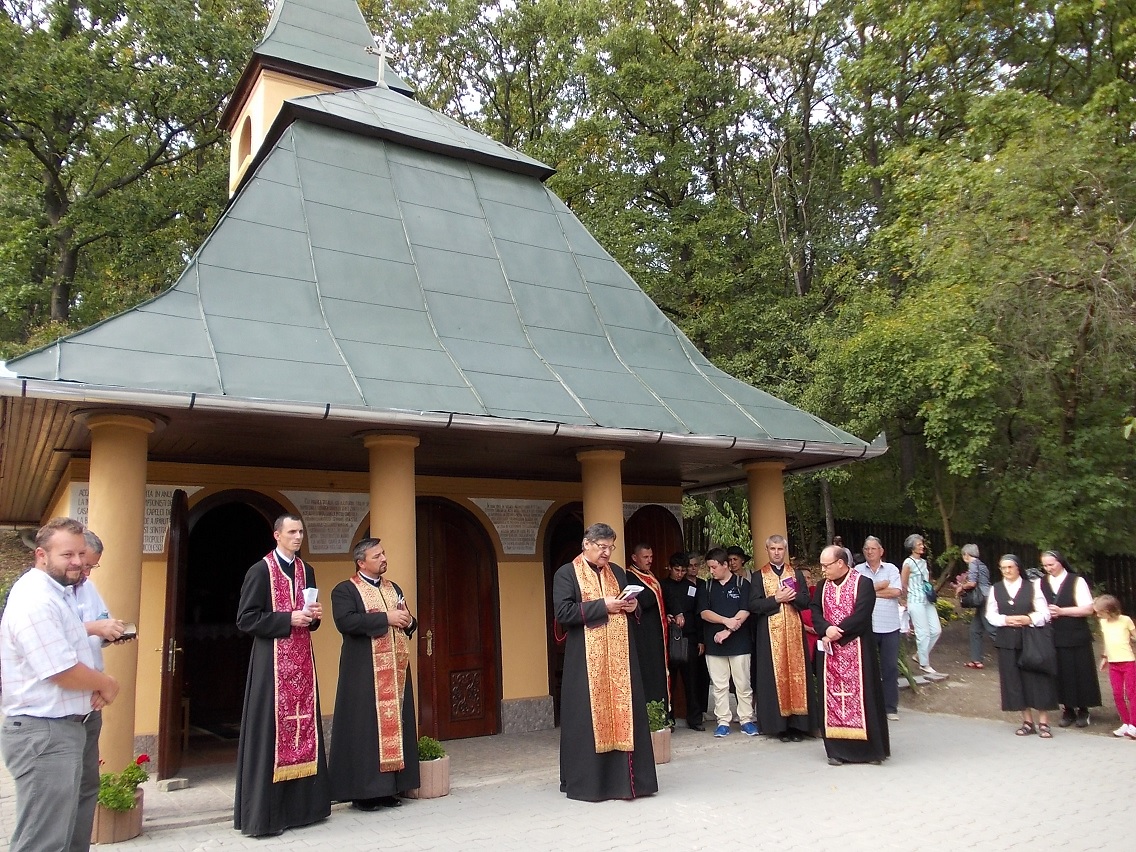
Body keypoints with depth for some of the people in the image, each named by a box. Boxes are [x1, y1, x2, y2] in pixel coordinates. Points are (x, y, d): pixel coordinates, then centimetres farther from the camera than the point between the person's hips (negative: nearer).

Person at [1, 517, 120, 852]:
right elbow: (64, 673, -25)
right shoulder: (36, 601, -23)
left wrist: (97, 686, 4)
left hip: (64, 727, 11)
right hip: (43, 735, -11)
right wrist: (106, 683, -6)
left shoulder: (58, 592, 12)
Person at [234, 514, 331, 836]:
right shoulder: (260, 571, -7)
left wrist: (314, 616, -1)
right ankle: (264, 812, 7)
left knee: (303, 726, 8)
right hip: (272, 660, -6)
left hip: (302, 659, 6)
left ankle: (300, 804, 17)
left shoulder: (306, 571, 12)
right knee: (270, 730, -4)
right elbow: (245, 619, -11)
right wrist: (288, 619, -17)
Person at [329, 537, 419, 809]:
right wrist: (385, 618, -20)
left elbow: (408, 623, 20)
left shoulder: (394, 588, 16)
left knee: (395, 724, 7)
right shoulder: (345, 590, -3)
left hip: (395, 669, 6)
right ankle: (364, 790, 4)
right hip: (364, 672, -6)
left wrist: (408, 622, -4)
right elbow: (345, 621, -20)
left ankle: (390, 787, 15)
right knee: (366, 727, -4)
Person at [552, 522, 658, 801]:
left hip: (620, 657, 5)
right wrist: (603, 605, -17)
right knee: (589, 718, -2)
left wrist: (633, 606, -2)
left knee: (625, 713, 5)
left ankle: (627, 777, 14)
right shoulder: (566, 574, -3)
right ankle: (586, 781, 9)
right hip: (586, 660, -5)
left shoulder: (618, 572, 14)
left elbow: (631, 603, 22)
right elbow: (563, 612, -14)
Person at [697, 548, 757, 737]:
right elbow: (703, 612, 0)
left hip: (739, 642, -2)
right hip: (714, 643, 3)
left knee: (743, 683, 3)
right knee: (719, 685, 4)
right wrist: (726, 620, -14)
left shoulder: (742, 584, 0)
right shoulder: (707, 587, 9)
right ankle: (723, 722, 12)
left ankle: (746, 720, 13)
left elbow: (745, 611, -8)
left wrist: (728, 631, -15)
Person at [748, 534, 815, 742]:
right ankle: (779, 724, 3)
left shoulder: (797, 574, 12)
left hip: (794, 631, 2)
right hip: (770, 633, -2)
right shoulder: (758, 576, 4)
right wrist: (777, 598, -14)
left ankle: (797, 724, 7)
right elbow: (754, 605, -5)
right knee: (775, 676, -1)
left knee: (796, 675, 1)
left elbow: (805, 601, 2)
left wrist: (790, 596, -15)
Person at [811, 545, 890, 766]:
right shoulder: (823, 586, 11)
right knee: (833, 699, 6)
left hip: (856, 650, -5)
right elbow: (816, 613, 3)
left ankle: (872, 748, 11)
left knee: (861, 696, -1)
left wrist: (837, 631, -16)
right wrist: (827, 629, -17)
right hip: (830, 652, 5)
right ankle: (838, 749, 14)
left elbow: (861, 616, -16)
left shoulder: (863, 583, -7)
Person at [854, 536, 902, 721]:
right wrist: (883, 585, -11)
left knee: (890, 667, 6)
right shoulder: (858, 570, 3)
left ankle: (890, 707, 16)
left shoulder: (891, 569, 4)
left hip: (889, 627, 1)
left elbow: (896, 592, -10)